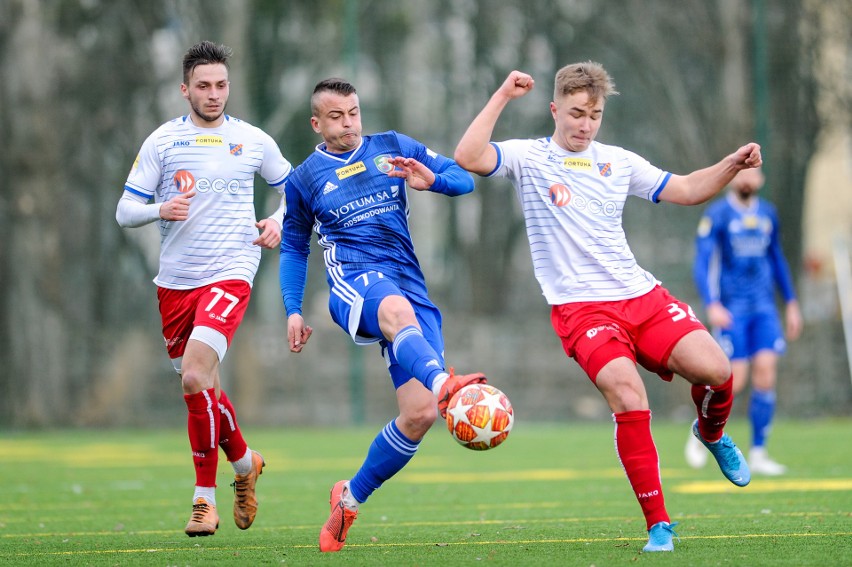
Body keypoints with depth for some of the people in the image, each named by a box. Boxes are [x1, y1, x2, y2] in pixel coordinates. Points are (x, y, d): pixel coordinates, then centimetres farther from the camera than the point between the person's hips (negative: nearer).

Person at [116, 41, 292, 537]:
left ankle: (205, 496, -8)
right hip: (175, 280, 3)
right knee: (202, 387, 10)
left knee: (195, 376, -20)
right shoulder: (162, 142, 4)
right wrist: (161, 210, -17)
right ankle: (244, 461, 33)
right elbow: (125, 211, 3)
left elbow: (293, 188, 20)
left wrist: (278, 222, 1)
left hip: (230, 274, -3)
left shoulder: (254, 141, 5)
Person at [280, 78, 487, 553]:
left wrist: (432, 180, -8)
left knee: (420, 414, -12)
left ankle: (350, 499, 8)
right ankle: (444, 383, -74)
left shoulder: (394, 148, 16)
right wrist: (293, 310, 17)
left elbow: (465, 178, 14)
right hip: (354, 281, -3)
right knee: (398, 311, -43)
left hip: (412, 288, 3)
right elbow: (294, 247, 27)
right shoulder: (305, 178, 15)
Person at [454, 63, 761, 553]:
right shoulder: (528, 158, 3)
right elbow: (468, 158, -13)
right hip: (579, 307, -4)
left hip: (642, 295, 4)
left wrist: (733, 165, 4)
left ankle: (712, 434, 22)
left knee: (715, 370, -17)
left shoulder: (619, 162, 15)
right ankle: (658, 524, -17)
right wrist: (503, 97, -13)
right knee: (627, 392, -27)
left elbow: (686, 190, 20)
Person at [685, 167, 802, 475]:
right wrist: (711, 305, -23)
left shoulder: (768, 214, 11)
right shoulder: (716, 215, -6)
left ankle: (758, 455, -1)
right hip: (730, 309, -4)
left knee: (765, 374, -8)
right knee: (736, 381, -9)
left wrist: (791, 303, 22)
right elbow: (702, 264, -10)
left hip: (764, 307, 4)